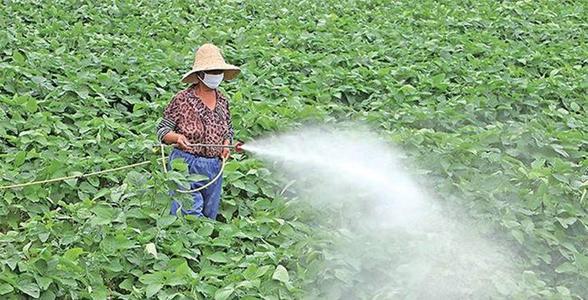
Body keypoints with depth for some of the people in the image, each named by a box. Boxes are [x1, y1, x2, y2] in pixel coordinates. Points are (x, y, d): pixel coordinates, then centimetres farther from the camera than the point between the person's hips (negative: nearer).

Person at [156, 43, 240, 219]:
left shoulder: (223, 101, 9)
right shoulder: (182, 100, -7)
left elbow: (228, 130, 23)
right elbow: (162, 130, -3)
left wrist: (226, 144, 2)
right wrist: (177, 137, -23)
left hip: (215, 167, 6)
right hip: (185, 165, -5)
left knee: (209, 216, 11)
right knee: (189, 217, -14)